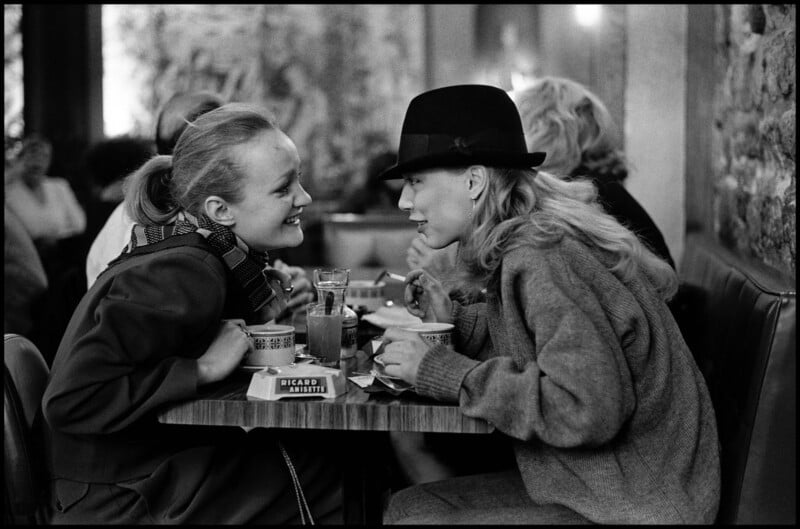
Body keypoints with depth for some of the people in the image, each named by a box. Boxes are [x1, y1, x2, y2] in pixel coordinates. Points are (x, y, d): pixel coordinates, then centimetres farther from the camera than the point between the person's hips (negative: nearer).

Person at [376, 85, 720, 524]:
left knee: (416, 518, -11)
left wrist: (443, 372, -22)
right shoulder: (536, 232, 8)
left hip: (636, 507, -9)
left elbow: (587, 410, -29)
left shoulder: (543, 257, -21)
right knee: (407, 506, 8)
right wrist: (455, 319, 3)